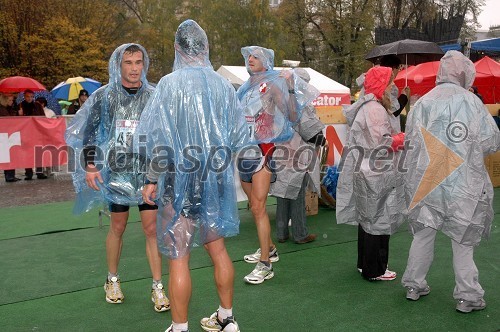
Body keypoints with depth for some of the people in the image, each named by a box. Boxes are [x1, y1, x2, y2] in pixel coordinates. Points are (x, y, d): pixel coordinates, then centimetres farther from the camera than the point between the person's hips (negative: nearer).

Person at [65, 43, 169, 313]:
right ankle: (112, 279, 32)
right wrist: (90, 165, -3)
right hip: (116, 172, 0)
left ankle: (157, 287, 11)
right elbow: (86, 132, 5)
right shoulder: (104, 96, 0)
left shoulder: (153, 96, 1)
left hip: (148, 173, 0)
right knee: (118, 227, 11)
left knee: (152, 228, 0)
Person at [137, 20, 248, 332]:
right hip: (216, 179, 5)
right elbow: (239, 136, 5)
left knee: (179, 258, 5)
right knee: (218, 248, 17)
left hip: (179, 180, -4)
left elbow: (153, 136, -10)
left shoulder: (169, 84, -10)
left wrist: (152, 178, -1)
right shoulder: (223, 85, 1)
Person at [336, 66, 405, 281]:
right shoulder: (375, 109, -18)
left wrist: (397, 137, 12)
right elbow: (381, 143, -22)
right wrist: (404, 138, -8)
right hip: (375, 176, -11)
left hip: (366, 172, 11)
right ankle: (374, 270, 11)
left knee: (367, 218, 17)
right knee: (378, 220, -1)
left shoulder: (367, 106, 15)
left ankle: (365, 263, 30)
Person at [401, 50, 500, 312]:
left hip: (425, 180, 3)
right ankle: (468, 296, 17)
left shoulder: (423, 102, 0)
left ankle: (414, 286, 25)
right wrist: (469, 147, 13)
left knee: (423, 233, 14)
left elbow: (409, 140, 2)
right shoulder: (471, 102, -9)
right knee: (463, 240, 8)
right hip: (463, 183, -3)